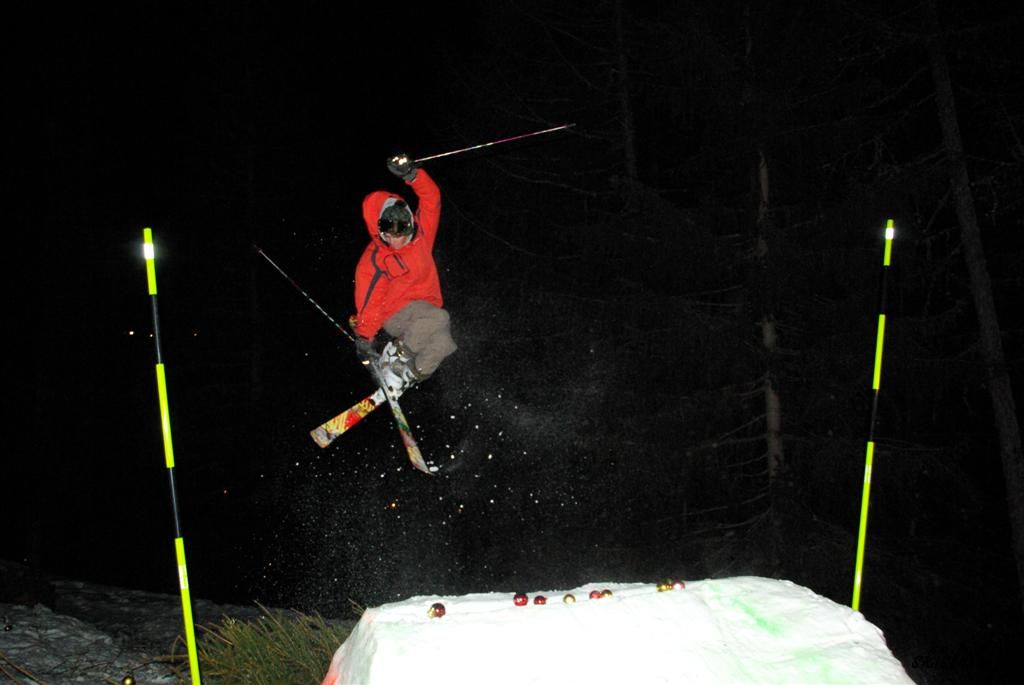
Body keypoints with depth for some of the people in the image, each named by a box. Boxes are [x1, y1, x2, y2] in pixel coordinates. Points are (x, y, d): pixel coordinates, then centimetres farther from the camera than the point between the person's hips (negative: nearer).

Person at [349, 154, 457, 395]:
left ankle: (411, 374, 3)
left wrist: (412, 175, -20)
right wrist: (364, 336, -16)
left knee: (442, 346, -23)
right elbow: (369, 302, -12)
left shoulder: (420, 234, 2)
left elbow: (431, 198, -3)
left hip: (427, 311, 6)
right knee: (438, 318, -36)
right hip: (396, 315, -6)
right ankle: (394, 357, -16)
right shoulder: (373, 261, -12)